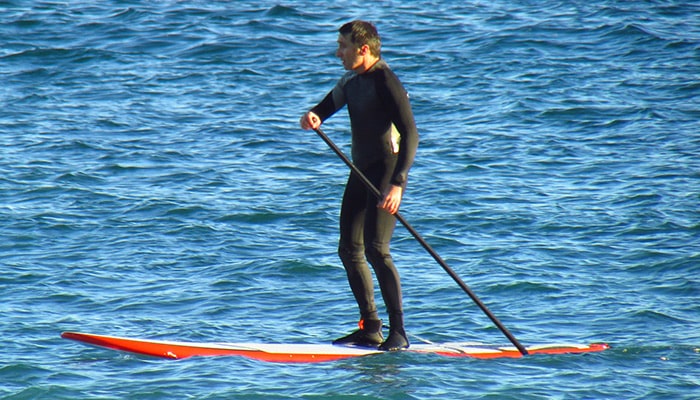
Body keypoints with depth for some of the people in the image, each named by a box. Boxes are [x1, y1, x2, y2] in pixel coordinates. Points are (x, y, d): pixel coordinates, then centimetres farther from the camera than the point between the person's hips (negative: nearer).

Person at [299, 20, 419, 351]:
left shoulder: (385, 82, -16)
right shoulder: (351, 81, 11)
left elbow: (410, 134, -22)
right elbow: (325, 107, 16)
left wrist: (397, 184, -32)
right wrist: (311, 117, -12)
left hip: (387, 171, -10)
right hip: (361, 172, 10)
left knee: (376, 250, -17)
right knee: (349, 251, 10)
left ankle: (398, 333, -14)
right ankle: (370, 329, 18)